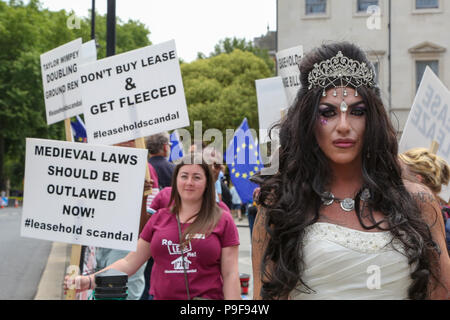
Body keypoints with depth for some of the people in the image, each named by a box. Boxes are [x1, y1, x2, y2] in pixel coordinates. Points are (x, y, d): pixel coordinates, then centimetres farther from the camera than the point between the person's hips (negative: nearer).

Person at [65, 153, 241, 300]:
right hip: (160, 295, 3)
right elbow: (129, 263, 9)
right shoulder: (159, 218, 9)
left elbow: (230, 275, 0)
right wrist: (89, 281, -2)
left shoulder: (222, 221, 2)